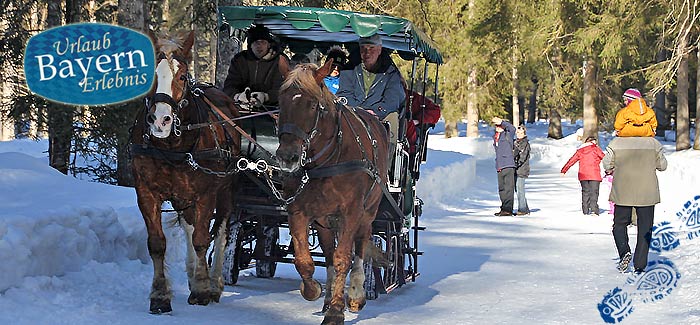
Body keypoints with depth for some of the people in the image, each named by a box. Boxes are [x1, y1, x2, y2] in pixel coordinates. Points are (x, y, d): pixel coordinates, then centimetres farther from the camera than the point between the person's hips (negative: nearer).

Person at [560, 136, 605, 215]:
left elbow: (571, 160, 15)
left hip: (583, 175, 4)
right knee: (594, 192, -3)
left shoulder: (580, 150, 12)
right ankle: (593, 210, -16)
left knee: (585, 192, 13)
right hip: (594, 175, -3)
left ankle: (585, 211, 12)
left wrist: (563, 170, 22)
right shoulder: (595, 149, 2)